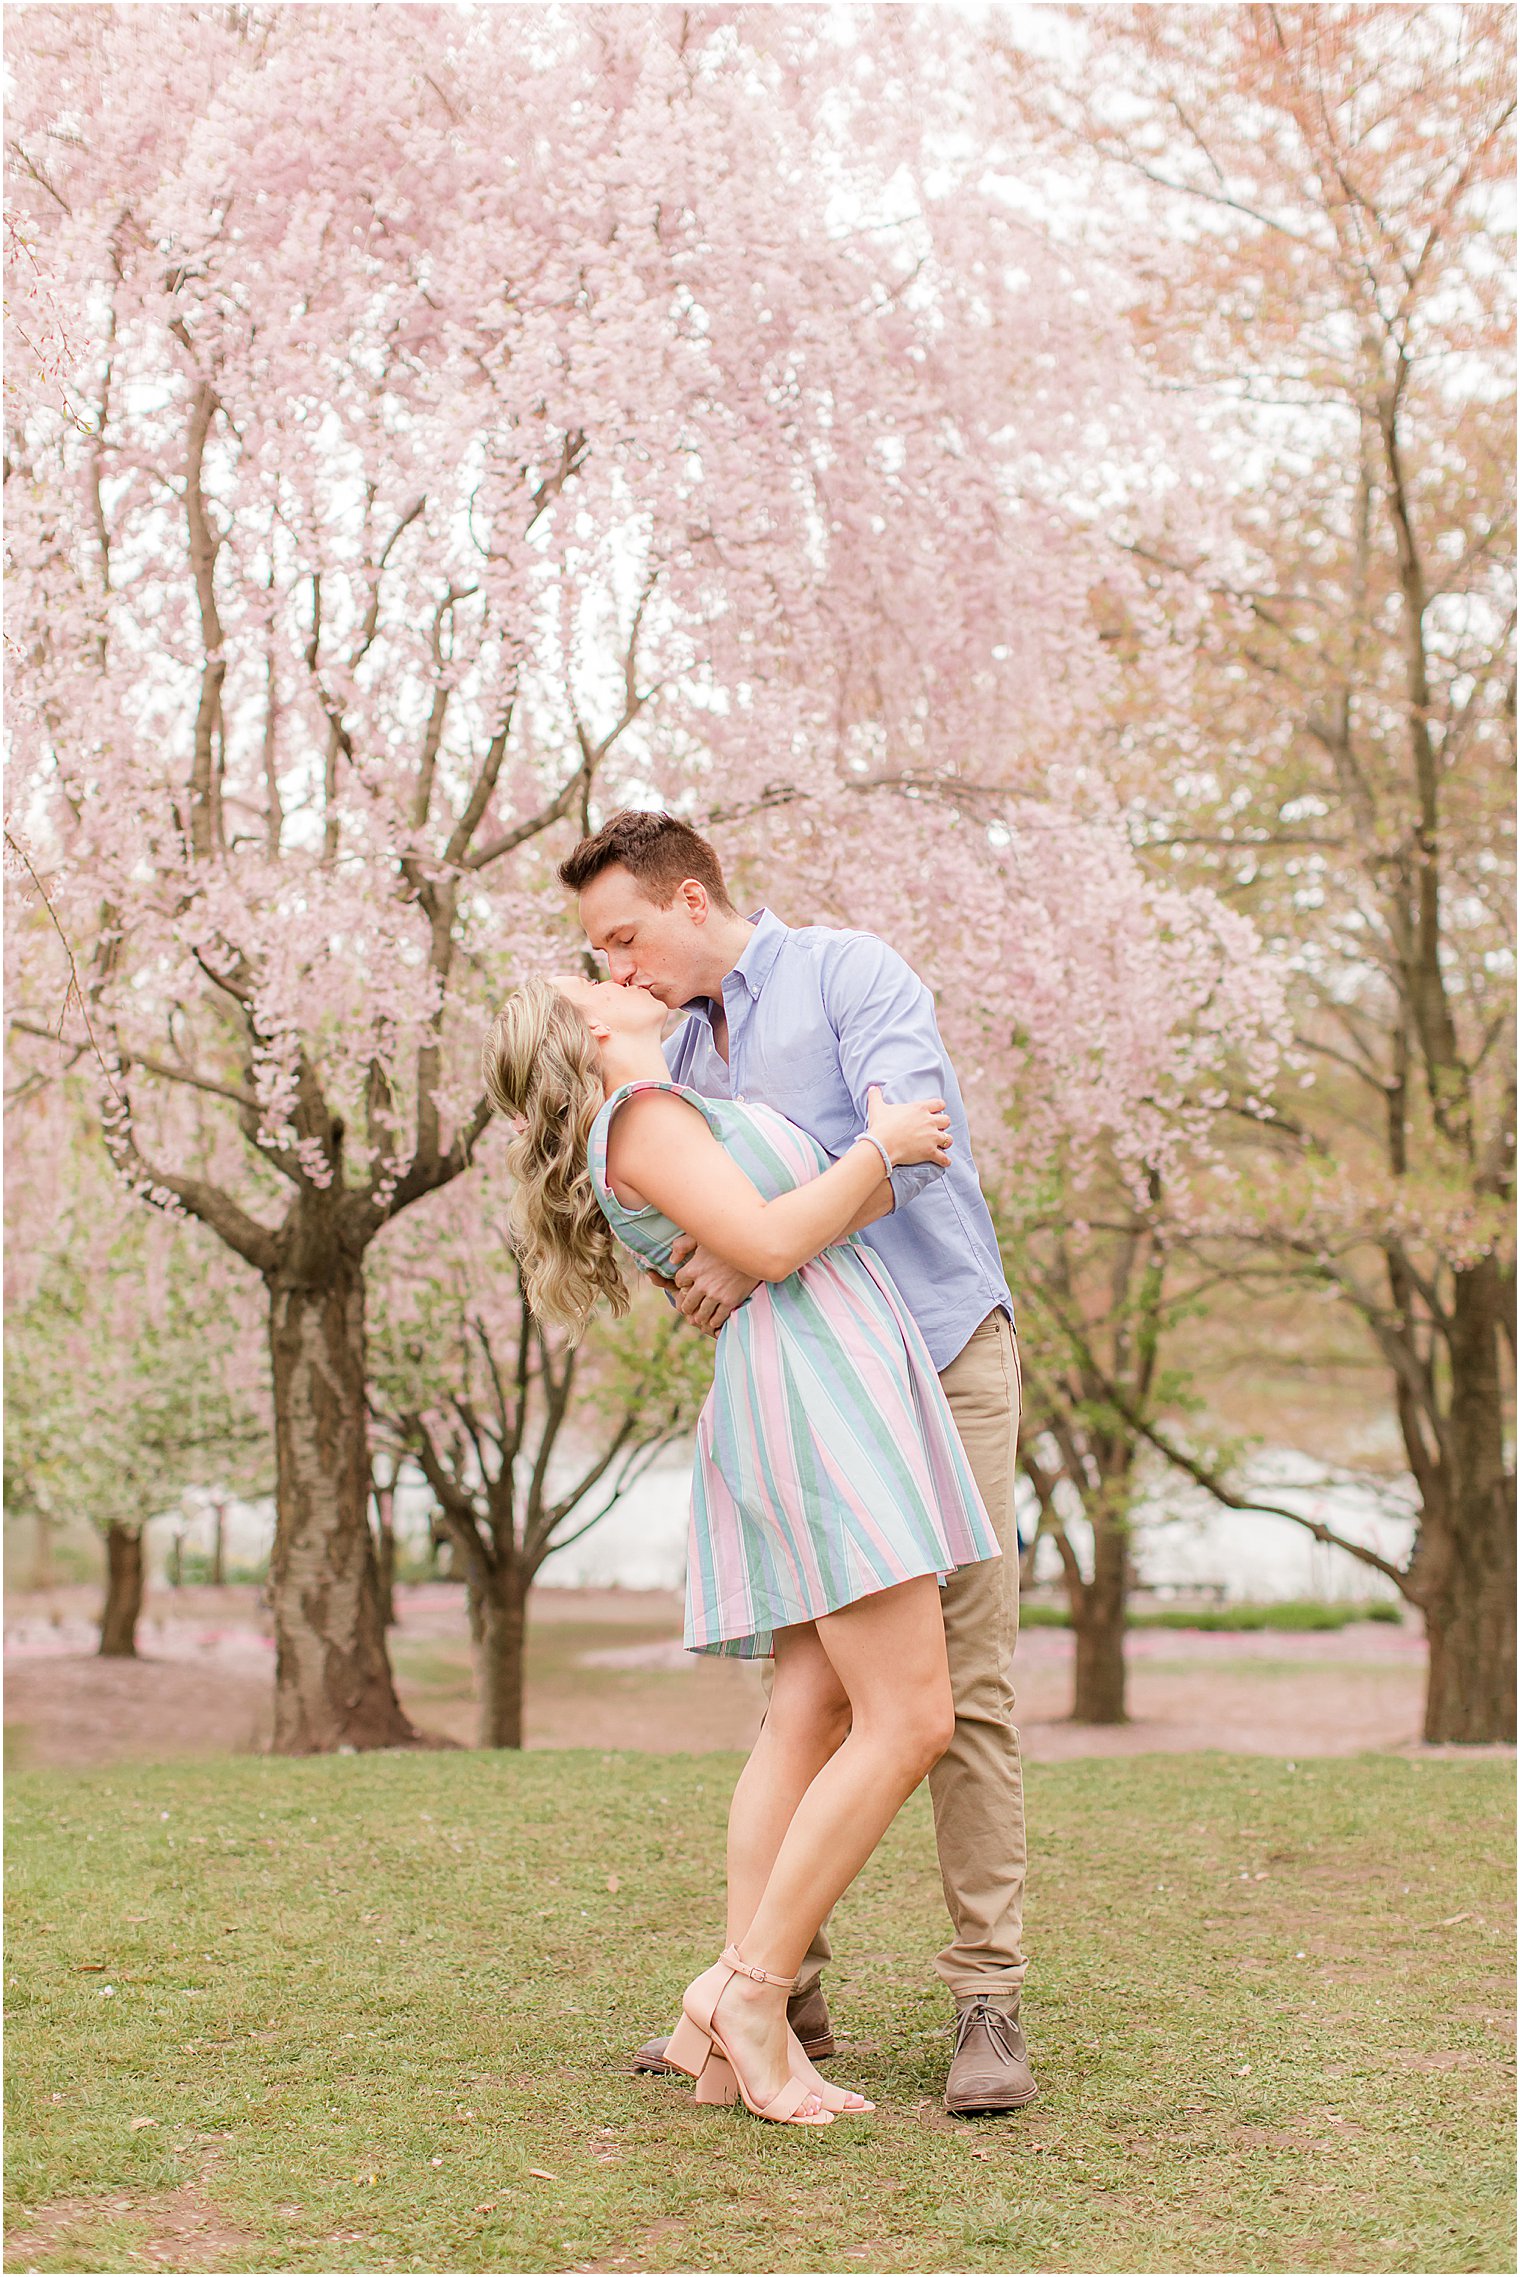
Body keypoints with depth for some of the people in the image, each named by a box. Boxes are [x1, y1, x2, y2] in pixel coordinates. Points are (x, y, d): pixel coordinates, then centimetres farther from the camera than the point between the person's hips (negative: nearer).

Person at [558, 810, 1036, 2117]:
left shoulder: (850, 973, -6)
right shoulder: (681, 1055, 16)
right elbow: (681, 1237, 21)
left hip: (939, 1359, -6)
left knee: (966, 1689, -7)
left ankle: (988, 2004, -4)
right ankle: (787, 1994, 10)